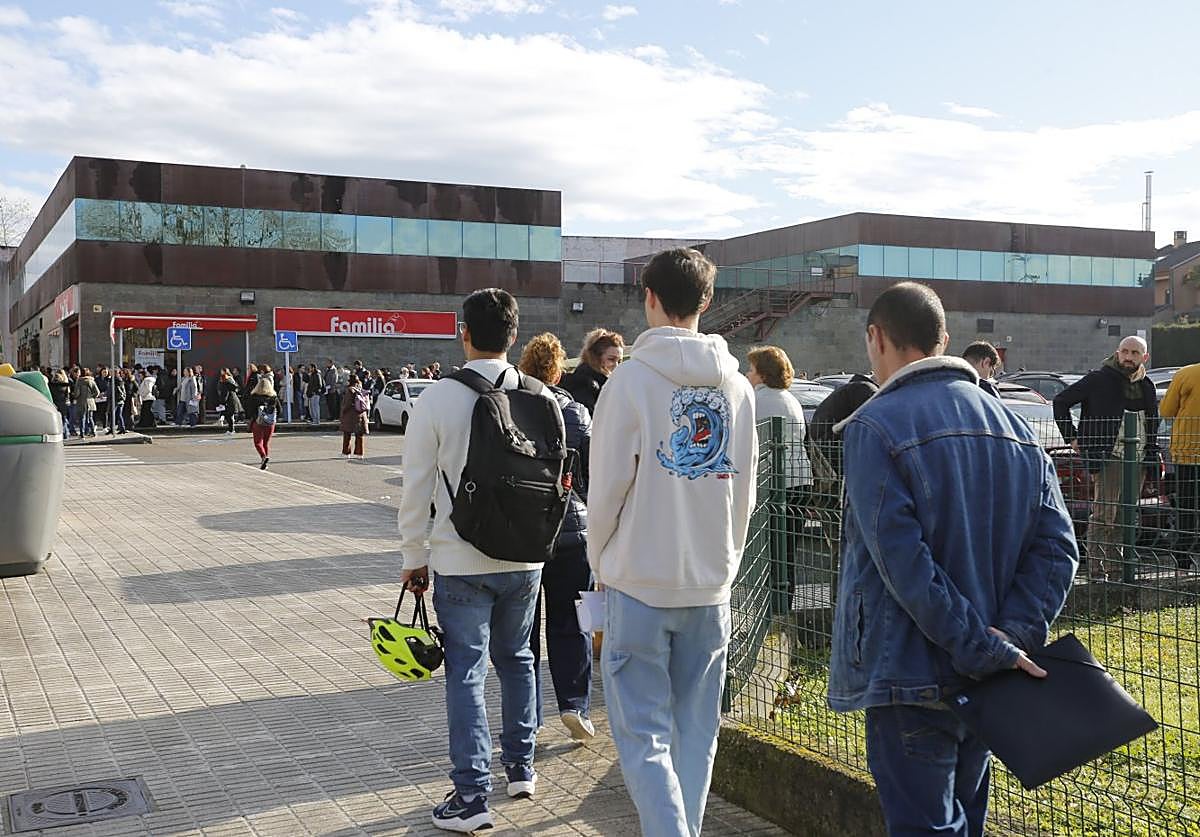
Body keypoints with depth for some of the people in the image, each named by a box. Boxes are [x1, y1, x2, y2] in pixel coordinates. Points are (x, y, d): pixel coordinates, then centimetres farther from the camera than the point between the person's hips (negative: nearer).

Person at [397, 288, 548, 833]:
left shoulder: (438, 398, -12)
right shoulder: (540, 398, -3)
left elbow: (417, 486, -8)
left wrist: (414, 556, 3)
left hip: (460, 561, -3)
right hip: (525, 558, 4)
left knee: (467, 671, 3)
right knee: (516, 659, 20)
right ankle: (520, 767, 31)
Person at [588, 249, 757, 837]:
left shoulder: (632, 378, -11)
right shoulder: (737, 386, 5)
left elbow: (606, 486, -9)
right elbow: (745, 491, 9)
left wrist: (600, 562, 5)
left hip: (640, 581, -5)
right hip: (712, 582, 5)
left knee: (643, 734, 2)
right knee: (696, 730, 15)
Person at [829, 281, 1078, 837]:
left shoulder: (874, 426, -12)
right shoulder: (1014, 427, 8)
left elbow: (903, 560, -21)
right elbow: (1056, 547, 1)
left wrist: (981, 650, -18)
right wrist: (1013, 635, -9)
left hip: (910, 674, -7)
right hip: (987, 687, 7)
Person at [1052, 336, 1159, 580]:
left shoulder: (1147, 386, 15)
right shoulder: (1099, 379, -4)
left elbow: (1153, 421, 29)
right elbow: (1060, 401, -1)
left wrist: (1153, 455, 19)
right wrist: (1072, 438, -4)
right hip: (1108, 458, -6)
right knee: (1103, 515, -9)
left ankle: (1116, 568, 16)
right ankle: (1096, 569, -5)